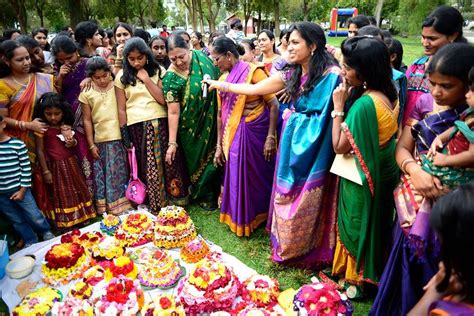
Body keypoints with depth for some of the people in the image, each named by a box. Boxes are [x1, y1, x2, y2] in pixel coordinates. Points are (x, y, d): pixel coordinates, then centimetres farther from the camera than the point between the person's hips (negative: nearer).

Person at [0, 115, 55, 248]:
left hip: (19, 189, -3)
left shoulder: (17, 144, -12)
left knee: (34, 216, 8)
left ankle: (46, 232, 36)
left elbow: (26, 168, -9)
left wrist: (23, 189, -8)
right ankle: (30, 241, 34)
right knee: (16, 220, 17)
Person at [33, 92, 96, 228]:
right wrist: (45, 171, -10)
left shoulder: (65, 126, 1)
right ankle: (65, 222, 20)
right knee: (61, 194, 7)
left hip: (70, 163, 4)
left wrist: (72, 142, -11)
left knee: (77, 190, 14)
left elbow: (73, 143, 14)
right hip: (55, 166, -4)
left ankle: (82, 216, 30)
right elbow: (40, 150, -10)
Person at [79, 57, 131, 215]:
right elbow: (87, 120, 5)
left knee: (119, 173, 3)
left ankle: (120, 207, 17)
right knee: (101, 175, 7)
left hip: (119, 138, -1)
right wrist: (91, 145, 2)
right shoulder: (86, 93, 3)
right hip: (100, 141, 2)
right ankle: (105, 210, 19)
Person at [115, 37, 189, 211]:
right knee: (147, 168, 3)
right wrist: (125, 135, 0)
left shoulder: (158, 71, 6)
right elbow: (121, 109, 5)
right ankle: (154, 206, 15)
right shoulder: (122, 77, 6)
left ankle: (174, 201, 14)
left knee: (168, 163, -1)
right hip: (137, 127, 0)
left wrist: (146, 79, -8)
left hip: (160, 124, 0)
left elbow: (163, 99, -5)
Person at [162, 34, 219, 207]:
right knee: (199, 160, 11)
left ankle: (216, 192, 38)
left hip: (213, 120, 4)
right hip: (192, 127, -3)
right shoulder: (171, 77, -18)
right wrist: (172, 142, -17)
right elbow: (173, 112, -17)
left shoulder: (201, 57, -8)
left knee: (215, 157, 16)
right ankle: (204, 196, 34)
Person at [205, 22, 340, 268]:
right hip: (292, 142, 6)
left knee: (309, 199, 5)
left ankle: (308, 251, 28)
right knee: (288, 196, 13)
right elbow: (254, 89, 13)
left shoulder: (331, 74, -12)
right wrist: (222, 85, 16)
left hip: (314, 145, -5)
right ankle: (288, 246, 34)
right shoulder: (291, 74, 7)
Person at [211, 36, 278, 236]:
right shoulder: (222, 79, 7)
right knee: (237, 177, 12)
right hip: (233, 135, 5)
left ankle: (259, 216, 30)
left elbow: (273, 105, -12)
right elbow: (221, 114, 9)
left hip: (256, 132, -5)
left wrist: (270, 137, -17)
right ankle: (240, 219, 32)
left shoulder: (253, 72, -10)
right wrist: (219, 145, 7)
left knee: (259, 176, 9)